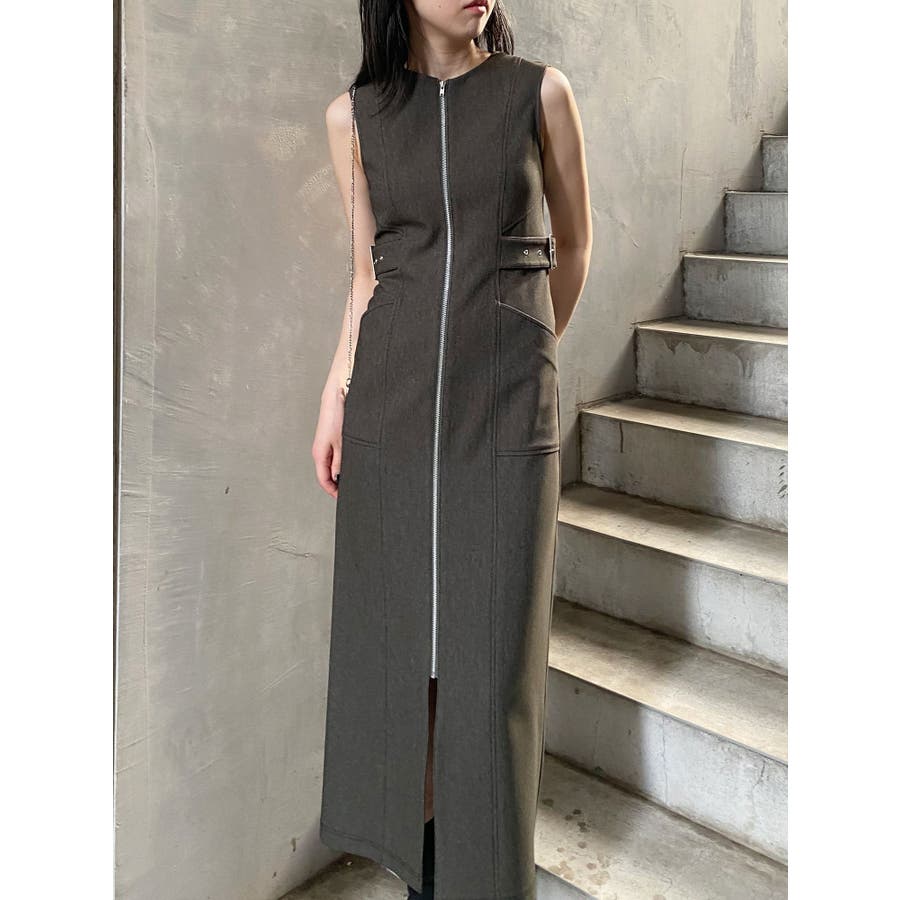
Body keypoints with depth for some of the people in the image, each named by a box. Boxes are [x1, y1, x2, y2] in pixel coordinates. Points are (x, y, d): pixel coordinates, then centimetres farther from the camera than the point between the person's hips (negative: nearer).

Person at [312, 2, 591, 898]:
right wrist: (334, 399, 4)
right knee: (396, 630, 10)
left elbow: (573, 243, 11)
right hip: (392, 404, 2)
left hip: (505, 408, -2)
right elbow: (367, 275, 10)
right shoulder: (354, 115, 6)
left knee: (491, 645, 3)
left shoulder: (539, 92, 0)